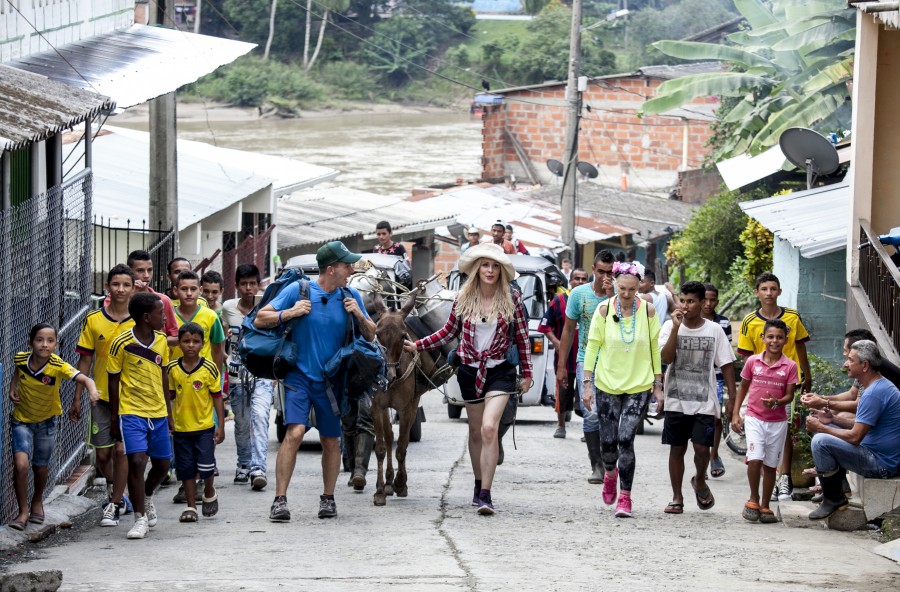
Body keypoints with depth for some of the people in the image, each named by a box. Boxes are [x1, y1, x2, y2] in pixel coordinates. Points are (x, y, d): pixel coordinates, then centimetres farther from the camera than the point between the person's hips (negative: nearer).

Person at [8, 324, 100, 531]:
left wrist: (93, 391, -60)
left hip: (47, 421, 0)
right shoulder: (20, 359, -18)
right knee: (21, 464, -17)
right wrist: (12, 388, -6)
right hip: (22, 420, 0)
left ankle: (37, 502, 45)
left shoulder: (58, 366, -27)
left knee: (41, 467, 15)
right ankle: (23, 511, 1)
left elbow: (84, 379, -40)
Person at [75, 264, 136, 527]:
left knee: (121, 450, -7)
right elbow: (85, 360, 5)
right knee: (102, 453, 5)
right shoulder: (94, 320, 1)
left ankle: (114, 505, 5)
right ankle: (114, 491, 33)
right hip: (102, 396, 2)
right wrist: (77, 398, 3)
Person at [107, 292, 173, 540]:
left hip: (158, 413, 5)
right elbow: (114, 381, -3)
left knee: (162, 464, 11)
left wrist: (169, 413, 18)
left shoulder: (161, 341, 4)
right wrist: (114, 418, -1)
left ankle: (147, 497, 42)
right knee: (136, 461, -16)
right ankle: (140, 519, -6)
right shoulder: (122, 344, -12)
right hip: (131, 412, -5)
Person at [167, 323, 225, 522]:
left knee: (206, 466, -6)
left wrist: (221, 426, -4)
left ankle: (209, 493, 24)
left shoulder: (209, 368, -7)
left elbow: (217, 397, -2)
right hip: (181, 428, 2)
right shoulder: (172, 368, 0)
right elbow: (171, 394, 12)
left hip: (205, 426, -2)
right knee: (186, 469, 6)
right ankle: (191, 507, 17)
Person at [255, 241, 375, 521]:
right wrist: (290, 313, -17)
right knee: (295, 432, -18)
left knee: (331, 441, 8)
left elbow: (370, 335, 12)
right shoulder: (298, 290, -6)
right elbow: (260, 320, -2)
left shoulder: (351, 296, 4)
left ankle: (328, 498, 24)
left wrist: (359, 316, -7)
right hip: (300, 375, -3)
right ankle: (280, 500, -17)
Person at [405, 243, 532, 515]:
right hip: (469, 370, 3)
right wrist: (418, 346, 4)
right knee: (476, 431, 12)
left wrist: (527, 373, 3)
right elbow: (449, 332, 12)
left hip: (499, 371, -3)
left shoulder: (511, 298, -5)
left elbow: (522, 337, 2)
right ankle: (480, 486, 28)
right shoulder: (463, 299, 0)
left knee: (489, 428, -18)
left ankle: (485, 494, -19)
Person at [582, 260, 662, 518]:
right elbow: (592, 346, -1)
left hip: (638, 386, -1)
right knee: (608, 441, 4)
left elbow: (655, 349, 4)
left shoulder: (648, 311, -4)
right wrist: (588, 384, -5)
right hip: (607, 385, 1)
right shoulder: (604, 310, -5)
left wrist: (658, 385, 4)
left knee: (626, 440, -11)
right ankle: (610, 472, 39)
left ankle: (625, 497, -3)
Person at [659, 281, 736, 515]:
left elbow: (726, 365, 4)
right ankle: (677, 498, 17)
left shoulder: (714, 330, 1)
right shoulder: (670, 327, 0)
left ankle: (700, 482, 20)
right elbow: (666, 358, -13)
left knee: (701, 447, -10)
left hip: (704, 402, -1)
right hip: (676, 401, 1)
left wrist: (733, 399, -2)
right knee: (677, 448, 5)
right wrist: (676, 327, -18)